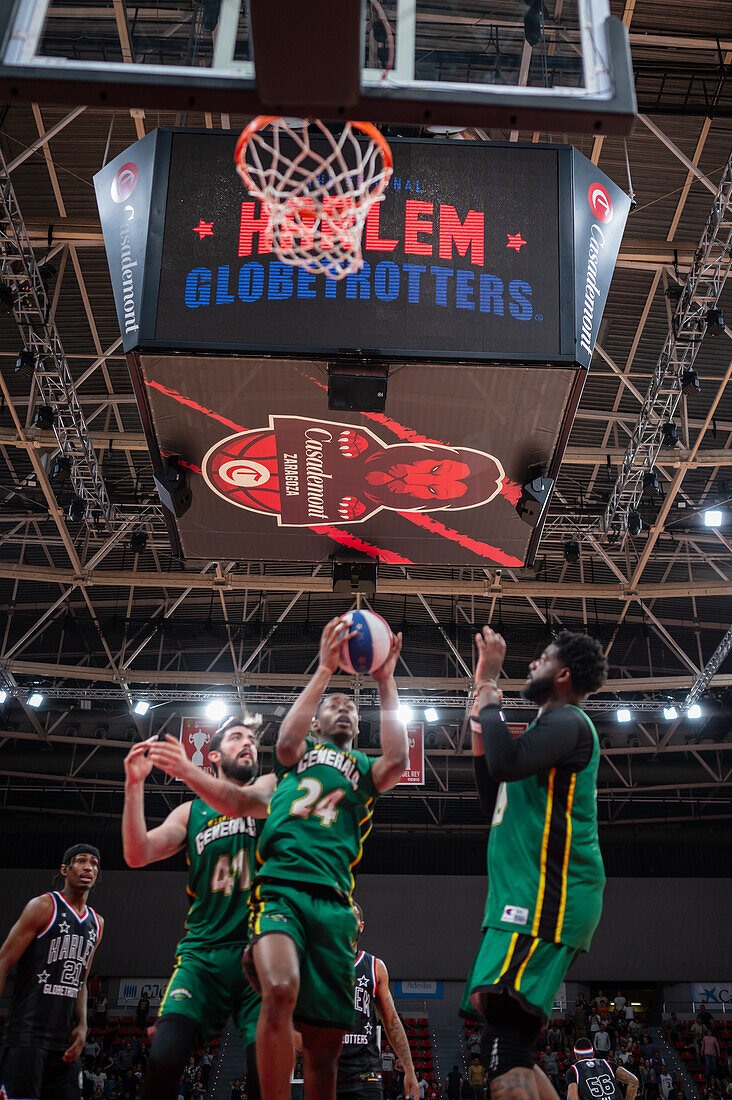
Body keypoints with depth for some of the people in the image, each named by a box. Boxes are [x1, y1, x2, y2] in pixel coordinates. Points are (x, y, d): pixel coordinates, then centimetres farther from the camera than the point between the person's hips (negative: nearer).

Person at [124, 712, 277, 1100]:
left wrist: (188, 772, -29)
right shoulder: (191, 811, 17)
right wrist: (134, 785, -8)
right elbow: (137, 855, 5)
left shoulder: (271, 786, 11)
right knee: (163, 1058, -16)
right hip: (203, 951, 2)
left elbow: (249, 801, -13)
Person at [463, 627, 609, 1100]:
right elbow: (495, 803, 31)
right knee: (510, 1047, 12)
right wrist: (481, 739, 20)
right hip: (530, 900, 11)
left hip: (545, 900, -11)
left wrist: (488, 685, -13)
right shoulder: (553, 726, 26)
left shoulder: (568, 721, -6)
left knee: (505, 1045, -22)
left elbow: (508, 762, -26)